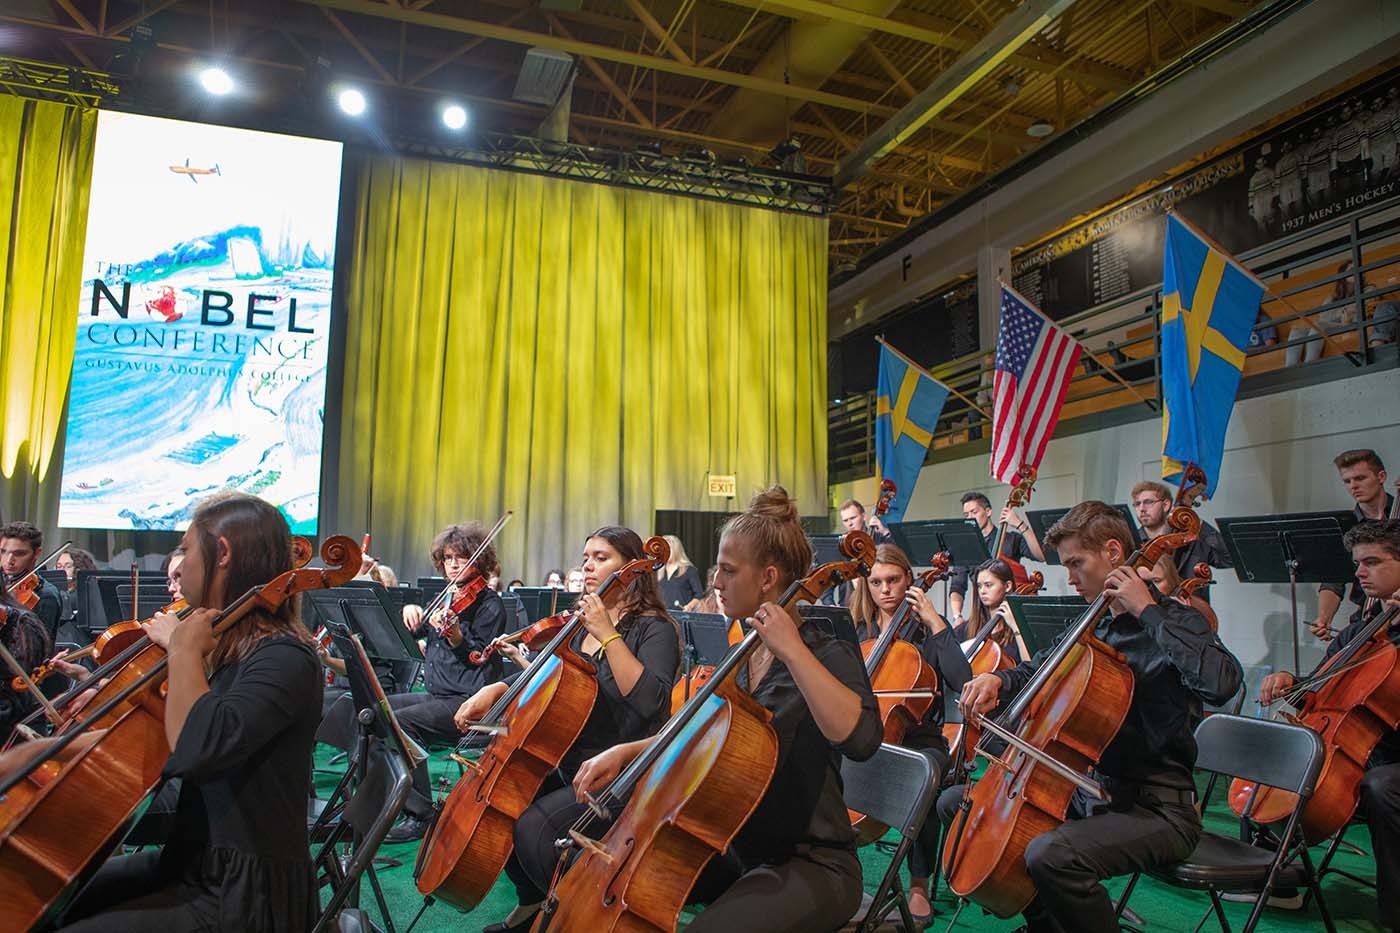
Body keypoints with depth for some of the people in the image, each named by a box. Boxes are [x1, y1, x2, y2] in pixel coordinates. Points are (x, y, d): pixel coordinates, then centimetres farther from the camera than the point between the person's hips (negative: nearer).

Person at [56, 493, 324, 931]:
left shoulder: (285, 658, -21)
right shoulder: (229, 647, 6)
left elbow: (197, 750, -37)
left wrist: (184, 650, -23)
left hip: (243, 897, -9)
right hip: (192, 865, 9)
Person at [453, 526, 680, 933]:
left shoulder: (655, 629, -11)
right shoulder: (579, 626, 11)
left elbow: (651, 702, -27)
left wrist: (608, 634, -28)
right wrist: (495, 690, -2)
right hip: (568, 762, 8)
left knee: (533, 825, -25)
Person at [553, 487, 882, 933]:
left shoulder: (827, 656, -16)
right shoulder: (743, 654, 6)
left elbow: (859, 737, -37)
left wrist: (791, 650, -33)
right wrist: (627, 751, 2)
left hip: (811, 867, -7)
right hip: (737, 849, 7)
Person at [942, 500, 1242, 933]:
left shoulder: (1171, 622, -12)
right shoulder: (1094, 626, 9)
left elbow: (1222, 682, -34)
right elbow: (1039, 669, 24)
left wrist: (1149, 610, -25)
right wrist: (997, 680, 2)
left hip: (1155, 808, -8)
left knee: (1050, 855, -37)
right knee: (955, 803, 12)